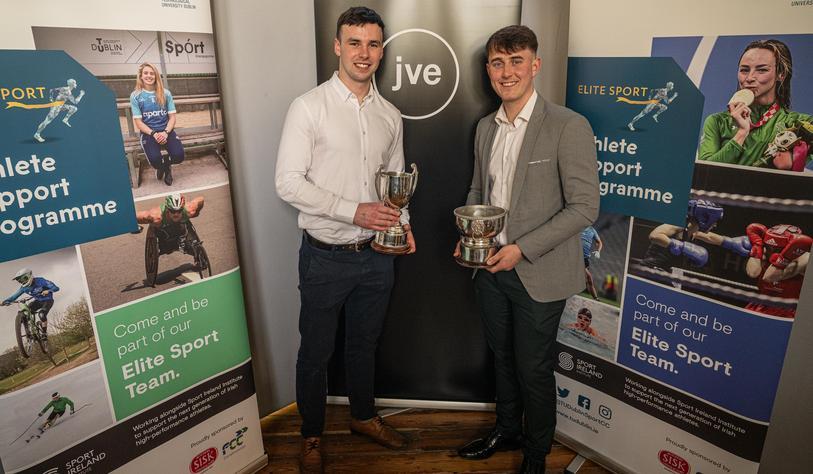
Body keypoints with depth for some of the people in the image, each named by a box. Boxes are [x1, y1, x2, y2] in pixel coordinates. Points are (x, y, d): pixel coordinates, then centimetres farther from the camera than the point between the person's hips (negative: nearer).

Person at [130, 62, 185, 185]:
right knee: (155, 159, -30)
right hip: (148, 133, -2)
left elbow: (172, 117, 3)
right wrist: (154, 134, -18)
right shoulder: (135, 96, 1)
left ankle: (165, 165, 13)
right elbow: (138, 122, -2)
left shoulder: (165, 93, 6)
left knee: (179, 155, -26)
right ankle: (162, 167, 12)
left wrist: (166, 132, -15)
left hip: (166, 131, 2)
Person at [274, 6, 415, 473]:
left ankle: (364, 415, 46)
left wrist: (403, 222, -4)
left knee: (365, 343, 22)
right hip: (326, 257, -4)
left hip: (377, 255, 5)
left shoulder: (390, 115, 6)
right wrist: (354, 211, -21)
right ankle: (312, 434, 36)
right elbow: (288, 182, -16)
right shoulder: (309, 107, -10)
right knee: (316, 351, 13)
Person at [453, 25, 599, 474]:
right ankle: (506, 430, 46)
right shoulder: (485, 127, 6)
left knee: (533, 369, 10)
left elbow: (584, 207, -16)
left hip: (538, 274, -5)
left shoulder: (569, 126, -15)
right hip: (490, 268, 6)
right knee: (503, 358, 21)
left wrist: (522, 249, -20)